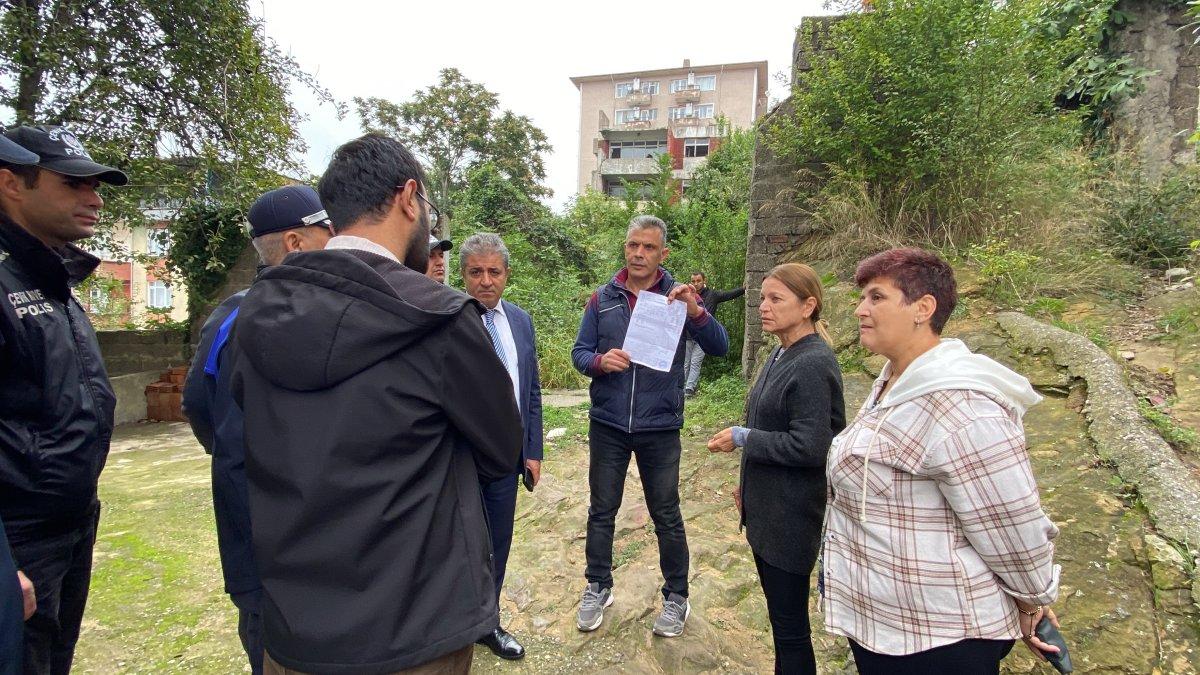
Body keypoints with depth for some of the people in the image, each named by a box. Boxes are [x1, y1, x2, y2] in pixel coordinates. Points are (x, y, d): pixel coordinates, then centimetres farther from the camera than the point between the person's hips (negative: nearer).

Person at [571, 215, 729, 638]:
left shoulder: (679, 298, -2)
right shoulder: (602, 299, 3)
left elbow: (719, 347, -9)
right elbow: (579, 352, 3)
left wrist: (696, 311, -27)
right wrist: (599, 361, -19)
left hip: (660, 427, -1)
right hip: (607, 425, 2)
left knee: (667, 516, 10)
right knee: (601, 511, 13)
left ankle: (676, 598, 28)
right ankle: (598, 588, 33)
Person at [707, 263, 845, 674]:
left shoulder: (813, 364, -20)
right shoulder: (782, 356, 8)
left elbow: (810, 447, -24)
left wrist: (743, 437, -16)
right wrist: (748, 484, 19)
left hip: (791, 516, -9)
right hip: (766, 508, 9)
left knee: (789, 621, 6)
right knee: (778, 608, 22)